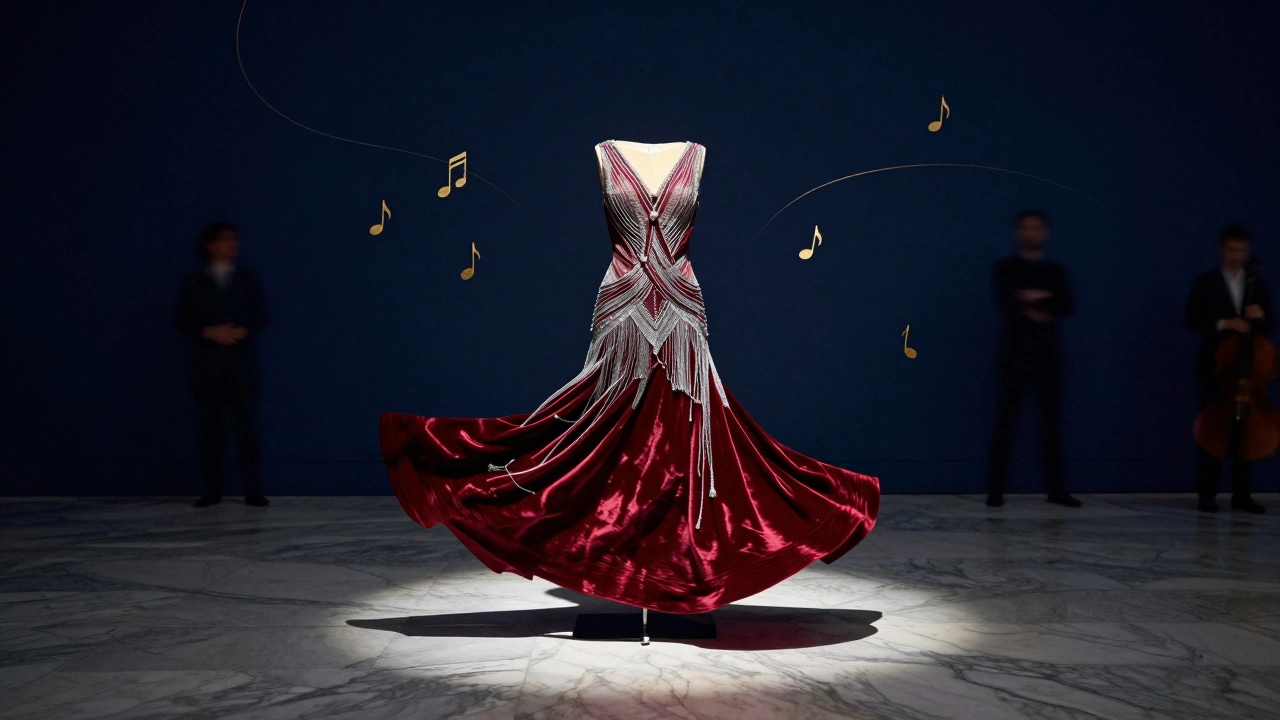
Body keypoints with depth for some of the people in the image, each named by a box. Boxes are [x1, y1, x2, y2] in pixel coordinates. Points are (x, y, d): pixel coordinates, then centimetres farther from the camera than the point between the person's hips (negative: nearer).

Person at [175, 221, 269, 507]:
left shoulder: (247, 280, 12)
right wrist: (209, 332, -13)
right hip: (207, 365, 0)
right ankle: (212, 491, 5)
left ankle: (253, 490, -3)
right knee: (210, 427, 0)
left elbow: (260, 318, 8)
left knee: (246, 426, -4)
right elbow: (182, 321, 4)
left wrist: (244, 332, -11)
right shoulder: (193, 282, 9)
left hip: (242, 363, 0)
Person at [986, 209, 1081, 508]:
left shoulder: (1056, 272, 14)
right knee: (1005, 422, -6)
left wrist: (1037, 298, -14)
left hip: (1048, 355, 3)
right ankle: (995, 489, -5)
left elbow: (1068, 307, -1)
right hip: (1015, 354, -3)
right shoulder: (1005, 269, 6)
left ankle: (1056, 488, 7)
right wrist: (1035, 310, -13)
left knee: (1052, 423, 3)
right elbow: (1005, 304, -10)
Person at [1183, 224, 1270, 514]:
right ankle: (1207, 493, 1)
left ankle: (1241, 493, 7)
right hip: (1215, 366, -3)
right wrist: (1223, 323, -19)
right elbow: (1191, 320, -5)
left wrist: (1260, 316, -10)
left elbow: (1269, 326, 13)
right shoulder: (1205, 283, 3)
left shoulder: (1257, 285, 13)